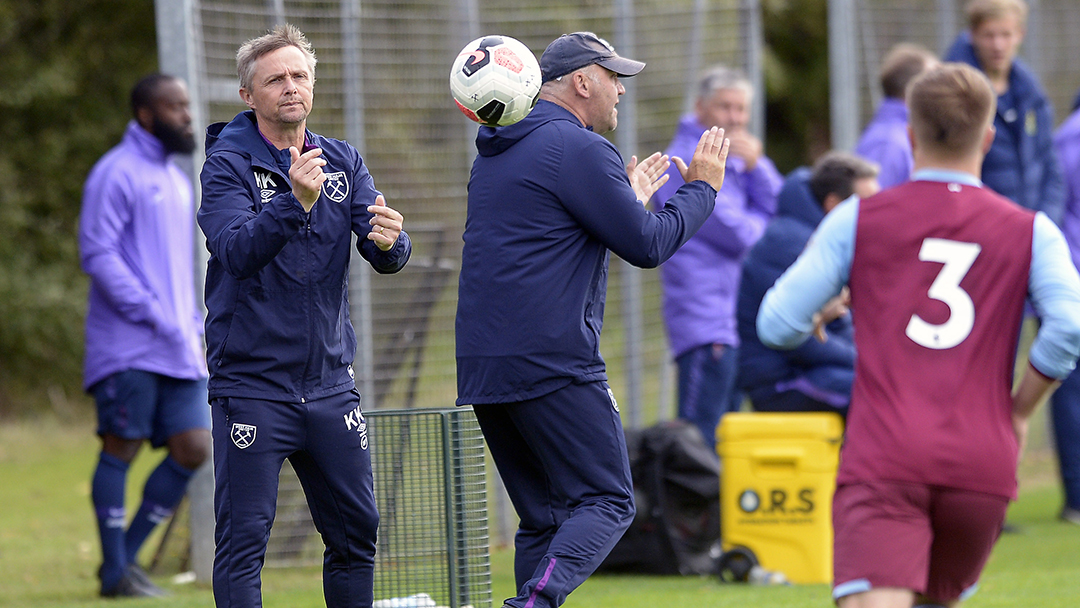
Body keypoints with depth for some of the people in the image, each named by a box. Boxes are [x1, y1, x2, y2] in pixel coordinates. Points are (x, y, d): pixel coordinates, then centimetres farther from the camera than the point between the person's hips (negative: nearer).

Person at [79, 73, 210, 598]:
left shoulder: (175, 180, 20)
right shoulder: (116, 174, -7)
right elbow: (98, 254, -15)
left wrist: (194, 326, 14)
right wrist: (154, 316, -18)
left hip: (177, 347, 8)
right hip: (128, 346, -8)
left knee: (192, 449, 0)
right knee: (122, 448, -4)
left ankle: (127, 554, 11)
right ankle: (115, 572, 2)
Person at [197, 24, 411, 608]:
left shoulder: (344, 162, 8)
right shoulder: (227, 164, -6)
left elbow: (387, 257, -1)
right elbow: (236, 251, -23)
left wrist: (389, 240, -26)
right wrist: (295, 202, -39)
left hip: (330, 380, 5)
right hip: (252, 381, -5)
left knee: (356, 531, 9)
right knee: (243, 537, -6)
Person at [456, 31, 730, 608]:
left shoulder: (496, 152, 20)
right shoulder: (579, 149, -9)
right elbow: (648, 245, -9)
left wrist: (628, 198, 34)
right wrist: (701, 186, 7)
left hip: (482, 367, 9)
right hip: (555, 365, -9)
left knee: (544, 517, 12)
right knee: (606, 502, -7)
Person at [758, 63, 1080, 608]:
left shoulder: (857, 219, 8)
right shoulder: (1030, 232, 10)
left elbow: (778, 324, 3)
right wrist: (1018, 410, 8)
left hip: (882, 460, -2)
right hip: (982, 465, 2)